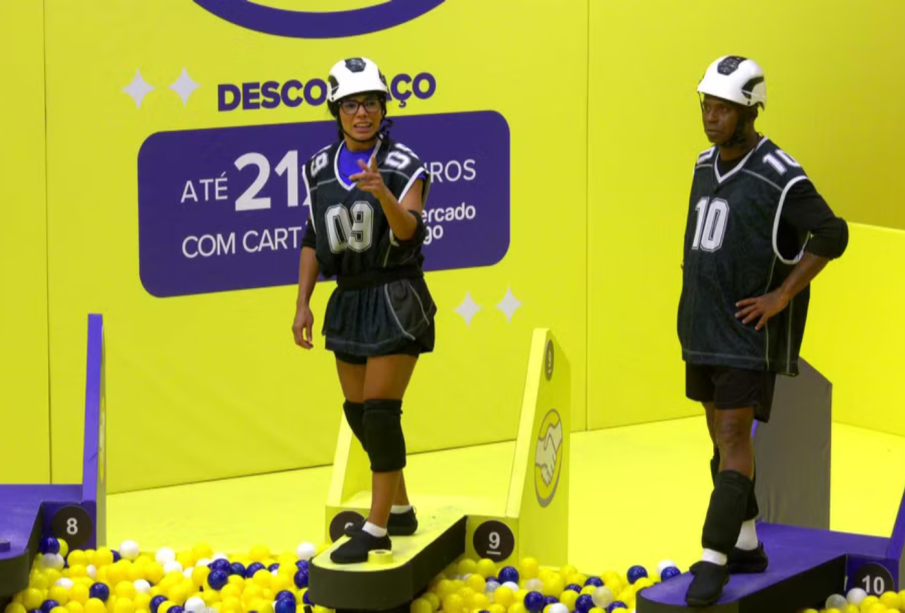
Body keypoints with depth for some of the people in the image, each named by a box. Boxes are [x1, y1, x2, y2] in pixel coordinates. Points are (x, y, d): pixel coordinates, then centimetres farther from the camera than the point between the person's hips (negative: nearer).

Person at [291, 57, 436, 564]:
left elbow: (409, 230, -24)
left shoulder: (404, 166, -10)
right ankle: (400, 510, 27)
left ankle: (377, 528, -5)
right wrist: (303, 303, 7)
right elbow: (313, 239, 13)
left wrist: (382, 194, -43)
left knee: (380, 409, -11)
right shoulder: (320, 169, 6)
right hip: (348, 301, 6)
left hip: (395, 298, -6)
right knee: (358, 412, 11)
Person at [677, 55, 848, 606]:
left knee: (733, 437, -10)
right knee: (721, 432, 13)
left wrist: (782, 296, -17)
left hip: (748, 329, -8)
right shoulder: (707, 165, 8)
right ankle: (747, 545, 25)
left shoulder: (779, 177, -17)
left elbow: (831, 235, -17)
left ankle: (714, 560, -9)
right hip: (703, 327, 8)